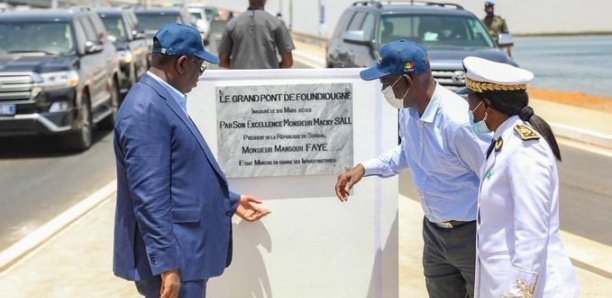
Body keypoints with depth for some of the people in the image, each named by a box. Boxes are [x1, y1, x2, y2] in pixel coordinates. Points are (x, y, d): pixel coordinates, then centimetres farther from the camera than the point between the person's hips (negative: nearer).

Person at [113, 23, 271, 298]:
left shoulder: (163, 100, 12)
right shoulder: (146, 110, -20)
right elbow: (150, 196, -25)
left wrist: (231, 202, 25)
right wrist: (167, 265, -25)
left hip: (185, 250, 10)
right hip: (174, 258, -10)